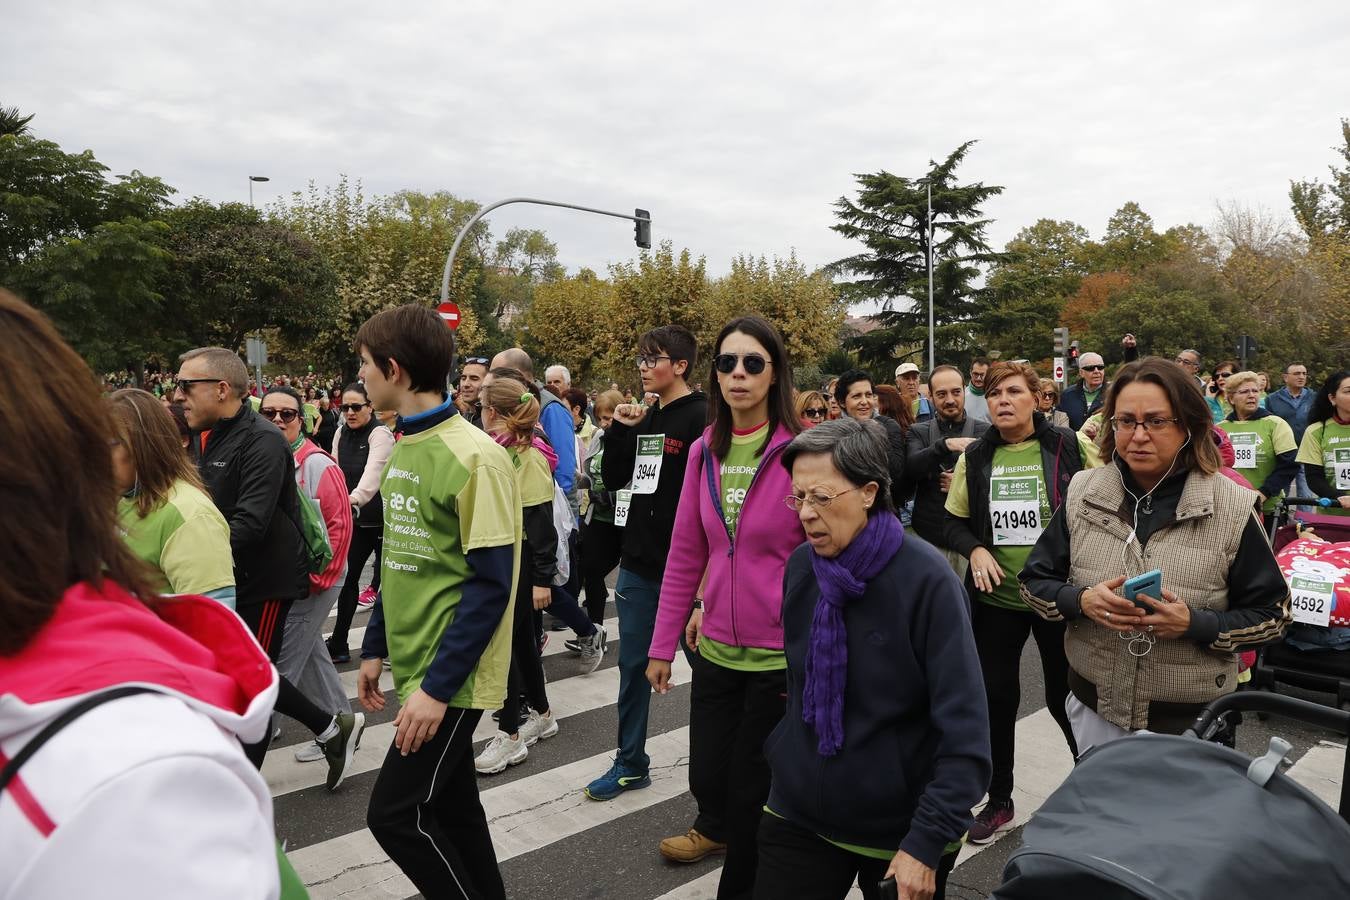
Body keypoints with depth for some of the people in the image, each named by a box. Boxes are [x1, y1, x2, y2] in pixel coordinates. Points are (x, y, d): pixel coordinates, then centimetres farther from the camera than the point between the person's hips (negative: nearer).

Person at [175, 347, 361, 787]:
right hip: (231, 579, 9)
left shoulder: (262, 441, -19)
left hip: (265, 579, -9)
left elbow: (250, 524, -27)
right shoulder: (201, 438, 9)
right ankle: (333, 728, 27)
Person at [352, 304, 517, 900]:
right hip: (413, 666, 8)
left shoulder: (474, 457, -19)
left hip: (450, 677, -8)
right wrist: (375, 648, 14)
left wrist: (438, 686, -20)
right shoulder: (403, 447, 7)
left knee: (395, 813, -2)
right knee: (450, 804, 17)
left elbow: (490, 586, -20)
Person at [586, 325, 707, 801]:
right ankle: (631, 763, 29)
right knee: (634, 665, 14)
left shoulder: (701, 418, -12)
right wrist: (620, 429, 0)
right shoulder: (645, 418, 12)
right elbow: (614, 479, 13)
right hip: (638, 562, 8)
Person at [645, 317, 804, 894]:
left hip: (780, 655, -4)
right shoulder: (704, 452, 1)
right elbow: (686, 555, 6)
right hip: (715, 649, 4)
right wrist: (662, 645, 8)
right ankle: (716, 826, 51)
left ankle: (739, 884, 38)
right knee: (706, 777, 17)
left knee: (752, 791, 10)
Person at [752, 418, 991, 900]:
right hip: (797, 812, 3)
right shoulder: (799, 567, -5)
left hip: (901, 826, -3)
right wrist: (783, 762, 10)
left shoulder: (925, 580, -19)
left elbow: (965, 731, -19)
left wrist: (927, 842, -22)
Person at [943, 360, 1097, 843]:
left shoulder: (1071, 448, -6)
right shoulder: (975, 457, 2)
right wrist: (975, 549, -11)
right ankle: (999, 802, 28)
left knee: (1066, 696, 9)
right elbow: (954, 522, 8)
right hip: (996, 597, 3)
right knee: (995, 698, 10)